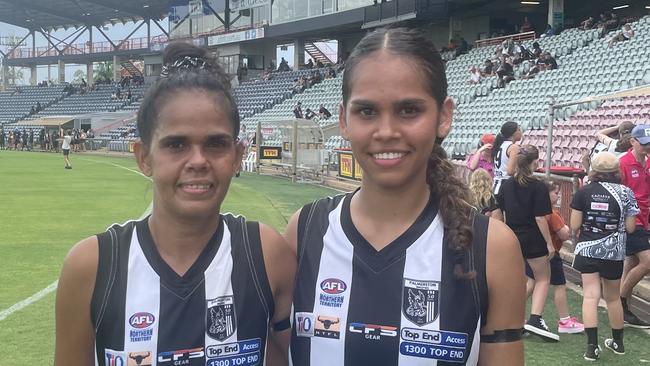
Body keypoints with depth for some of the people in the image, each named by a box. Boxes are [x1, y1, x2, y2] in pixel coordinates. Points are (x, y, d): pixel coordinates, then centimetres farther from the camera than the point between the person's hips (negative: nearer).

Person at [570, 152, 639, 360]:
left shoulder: (584, 192, -5)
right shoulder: (626, 193, -2)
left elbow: (574, 226, -4)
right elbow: (630, 227, -2)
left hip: (587, 250, -2)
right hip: (614, 253, 2)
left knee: (590, 296, -4)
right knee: (613, 297, 17)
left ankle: (592, 345, -14)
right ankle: (617, 342, 33)